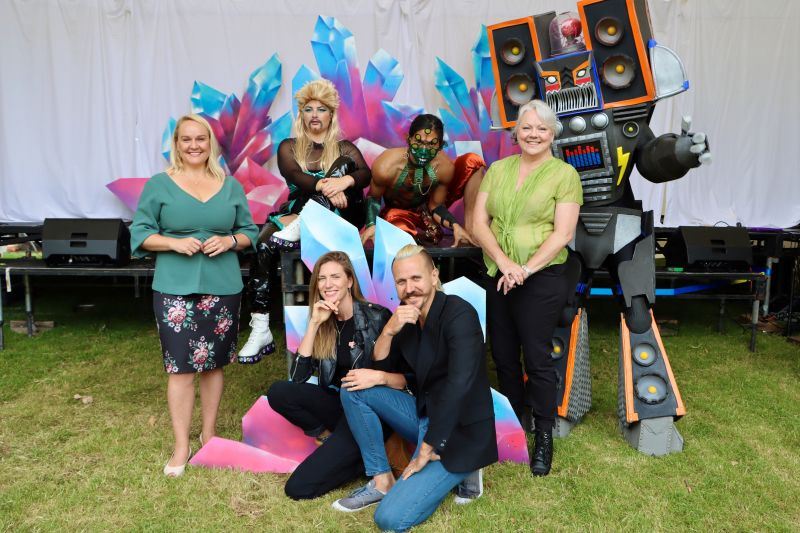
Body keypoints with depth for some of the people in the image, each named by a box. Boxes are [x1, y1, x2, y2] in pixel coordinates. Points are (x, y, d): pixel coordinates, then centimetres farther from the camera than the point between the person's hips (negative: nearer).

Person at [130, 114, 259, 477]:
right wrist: (175, 243, -15)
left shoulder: (231, 186, 8)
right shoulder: (159, 184, 2)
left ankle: (209, 433, 28)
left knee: (213, 363, 11)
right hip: (175, 288, -2)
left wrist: (230, 241, -9)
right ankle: (181, 447, 11)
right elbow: (140, 233, 2)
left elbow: (249, 232, 12)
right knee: (181, 367, -2)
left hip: (222, 287, 2)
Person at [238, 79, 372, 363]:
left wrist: (344, 180, -29)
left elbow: (366, 175, -5)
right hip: (296, 211, 1)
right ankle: (260, 331, -30)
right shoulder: (289, 146, 15)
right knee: (263, 244, -30)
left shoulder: (344, 148, 15)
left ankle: (301, 225, -35)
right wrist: (326, 186, -28)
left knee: (344, 163, -19)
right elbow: (295, 176, -7)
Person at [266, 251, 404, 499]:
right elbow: (297, 378, -7)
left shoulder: (377, 316, -11)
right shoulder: (324, 325, 4)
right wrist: (314, 324, -12)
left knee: (299, 487, -16)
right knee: (278, 392, -18)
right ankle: (336, 441, -3)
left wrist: (379, 377, -32)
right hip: (337, 404, 6)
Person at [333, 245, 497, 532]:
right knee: (354, 389, -5)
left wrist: (425, 450, -24)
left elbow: (459, 386, -29)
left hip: (459, 432, -7)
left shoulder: (459, 314, -21)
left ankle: (460, 473, 5)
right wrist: (388, 331, -17)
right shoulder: (406, 318, 2)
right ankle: (381, 480, 4)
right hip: (425, 416, 7)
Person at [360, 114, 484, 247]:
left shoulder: (445, 167, -28)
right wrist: (372, 225, -33)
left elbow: (436, 206, -13)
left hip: (428, 206, 3)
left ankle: (471, 228, -12)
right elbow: (373, 198, -15)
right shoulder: (386, 166, -34)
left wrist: (455, 226, -31)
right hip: (399, 212, -3)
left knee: (473, 161, -13)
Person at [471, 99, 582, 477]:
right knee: (503, 355, 13)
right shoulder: (498, 169, 9)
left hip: (542, 278, -4)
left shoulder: (564, 174, -2)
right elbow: (478, 223, 1)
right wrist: (504, 263, -13)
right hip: (497, 275, 5)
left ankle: (544, 437, 16)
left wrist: (526, 269, -17)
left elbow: (562, 234, -9)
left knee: (537, 358, 0)